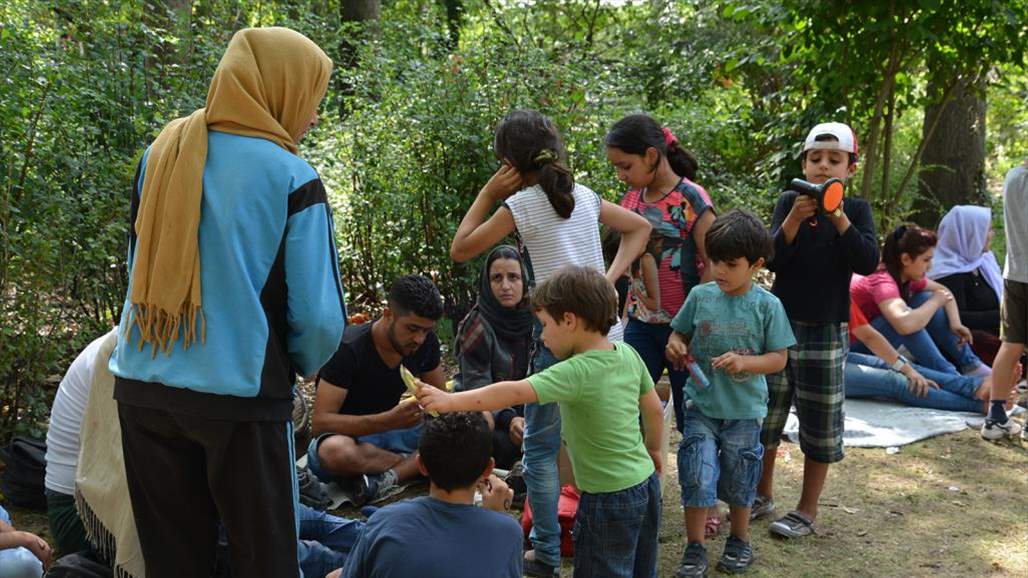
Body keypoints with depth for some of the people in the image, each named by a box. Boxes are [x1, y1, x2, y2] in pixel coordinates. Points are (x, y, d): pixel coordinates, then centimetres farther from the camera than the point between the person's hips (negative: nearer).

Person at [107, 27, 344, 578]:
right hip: (239, 394, -5)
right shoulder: (290, 177, -9)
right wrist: (302, 366, 9)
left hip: (141, 387, 5)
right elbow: (320, 317, -11)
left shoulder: (161, 152, 6)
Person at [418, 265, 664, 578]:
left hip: (609, 499, -8)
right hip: (646, 483, 8)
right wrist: (653, 449, 28)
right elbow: (654, 409, 11)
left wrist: (450, 401, -34)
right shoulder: (628, 354, 0)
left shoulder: (576, 372, -23)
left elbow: (515, 392, -33)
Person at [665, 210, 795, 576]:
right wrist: (675, 345, -13)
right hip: (702, 406, 1)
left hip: (744, 410, -1)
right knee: (697, 475, -3)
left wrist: (745, 362, -23)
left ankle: (740, 540, 35)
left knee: (738, 479, 13)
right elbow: (680, 333, 9)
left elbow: (779, 358, -7)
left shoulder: (767, 305, -8)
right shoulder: (701, 296, -3)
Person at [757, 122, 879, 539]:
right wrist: (796, 218, -22)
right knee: (765, 414, 10)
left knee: (821, 425, 5)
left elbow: (868, 262, -15)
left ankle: (807, 511, 18)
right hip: (780, 324, 2)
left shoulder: (856, 209, -1)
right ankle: (762, 495, 29)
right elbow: (772, 261, -8)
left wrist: (838, 218, -23)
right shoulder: (789, 202, 1)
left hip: (826, 332, -1)